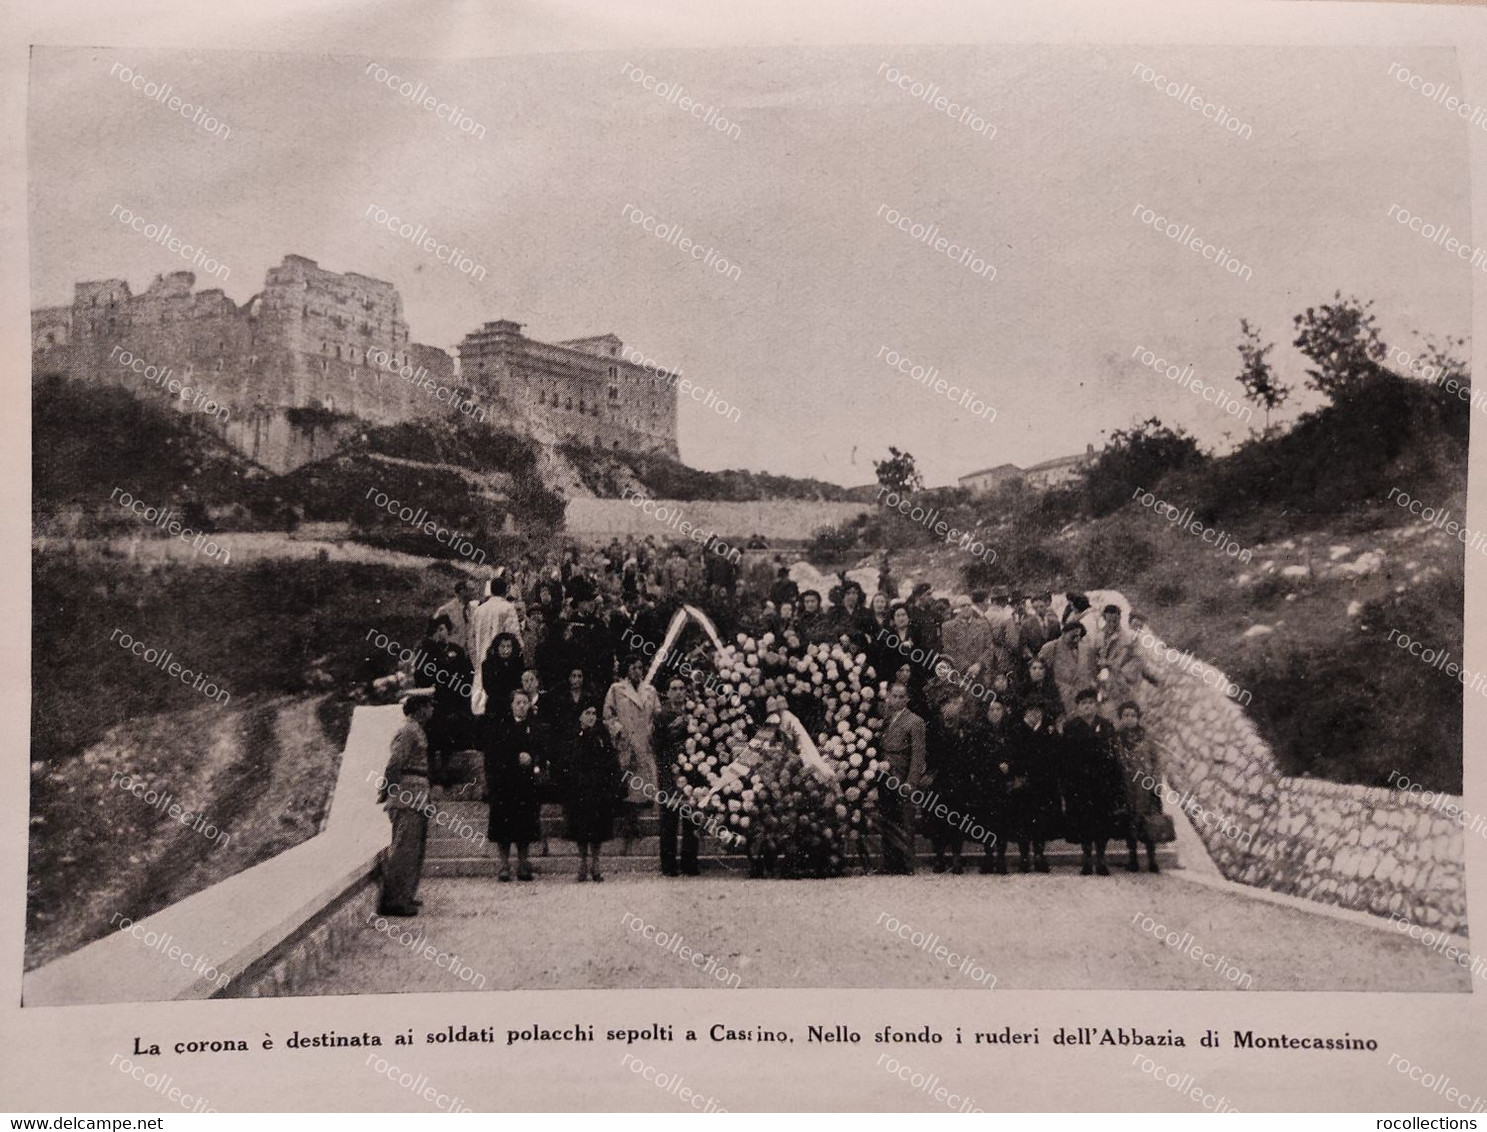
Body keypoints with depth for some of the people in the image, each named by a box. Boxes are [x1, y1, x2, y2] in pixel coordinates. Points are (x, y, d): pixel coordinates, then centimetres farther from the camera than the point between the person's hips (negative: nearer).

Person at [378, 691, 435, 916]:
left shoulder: (416, 731, 20)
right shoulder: (408, 731, -12)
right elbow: (394, 764, -18)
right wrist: (385, 793, -17)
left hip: (416, 800, 11)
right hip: (407, 798, -11)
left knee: (415, 848, 15)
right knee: (404, 848, -10)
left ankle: (405, 896, 23)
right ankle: (393, 901, -9)